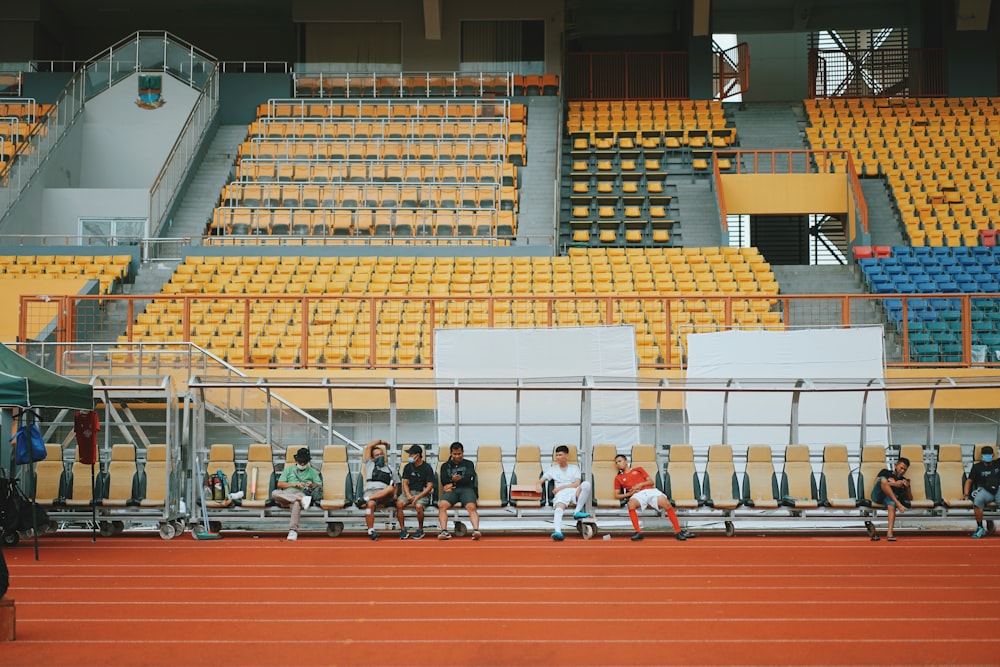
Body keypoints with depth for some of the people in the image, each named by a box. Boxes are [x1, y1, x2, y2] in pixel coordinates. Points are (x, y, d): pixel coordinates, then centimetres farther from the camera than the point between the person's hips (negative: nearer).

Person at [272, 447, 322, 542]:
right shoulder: (289, 469, 26)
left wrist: (312, 485, -7)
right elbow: (280, 484, 13)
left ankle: (293, 530, -50)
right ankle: (302, 499, -40)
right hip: (286, 494, 2)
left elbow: (320, 486, 15)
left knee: (296, 503, -42)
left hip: (301, 494, -2)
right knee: (274, 493, -35)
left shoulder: (312, 472, 25)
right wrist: (294, 484, -1)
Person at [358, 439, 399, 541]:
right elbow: (368, 446, 24)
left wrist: (394, 495, 5)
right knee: (370, 504, -37)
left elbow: (395, 486, 26)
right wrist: (380, 441, 36)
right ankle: (371, 531, -37)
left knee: (390, 489, -37)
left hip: (384, 495, 1)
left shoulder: (390, 470, 30)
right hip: (370, 490, -1)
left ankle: (365, 499, -39)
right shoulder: (370, 465, 27)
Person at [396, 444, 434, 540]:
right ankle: (403, 530, -17)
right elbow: (405, 483, 9)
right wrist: (408, 495, -11)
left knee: (418, 506, -35)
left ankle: (420, 530, -11)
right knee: (399, 503, -27)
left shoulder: (427, 468, -3)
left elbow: (429, 486, -6)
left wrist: (418, 496, -18)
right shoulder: (408, 467, 11)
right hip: (409, 492, 4)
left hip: (423, 493, -4)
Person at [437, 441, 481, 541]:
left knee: (471, 507, -32)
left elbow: (469, 478, 5)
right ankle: (444, 531, -39)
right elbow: (444, 481, 10)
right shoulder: (445, 466, 26)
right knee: (441, 505, -30)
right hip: (451, 491, 1)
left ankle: (476, 530, -49)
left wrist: (453, 483, -6)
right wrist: (453, 479, -11)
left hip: (466, 489, -1)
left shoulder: (469, 464, 23)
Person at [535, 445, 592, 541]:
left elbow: (577, 484, 7)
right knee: (558, 510, -35)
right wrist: (539, 485, -7)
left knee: (586, 484, -32)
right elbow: (541, 480, 19)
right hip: (560, 494, -1)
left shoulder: (574, 467, 22)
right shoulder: (553, 469, 26)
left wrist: (561, 487, -2)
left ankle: (577, 512, -28)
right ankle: (558, 532, -60)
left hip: (574, 492, 1)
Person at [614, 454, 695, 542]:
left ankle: (678, 531, -24)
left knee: (667, 504, -28)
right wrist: (629, 493, -1)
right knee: (631, 504, -39)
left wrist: (640, 484, -2)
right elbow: (617, 495, 15)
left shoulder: (638, 469, 25)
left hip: (650, 491, 1)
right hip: (638, 494, -1)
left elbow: (651, 482, 18)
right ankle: (638, 532, -37)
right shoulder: (618, 478, 22)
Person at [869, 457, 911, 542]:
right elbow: (876, 483, 2)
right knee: (883, 479, -31)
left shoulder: (904, 481, 26)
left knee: (891, 504, -37)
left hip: (891, 497, 1)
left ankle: (889, 533, -54)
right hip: (877, 496, -1)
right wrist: (894, 484, -6)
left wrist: (907, 488, -1)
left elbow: (909, 498, 19)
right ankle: (898, 504, -42)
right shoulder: (886, 472, 20)